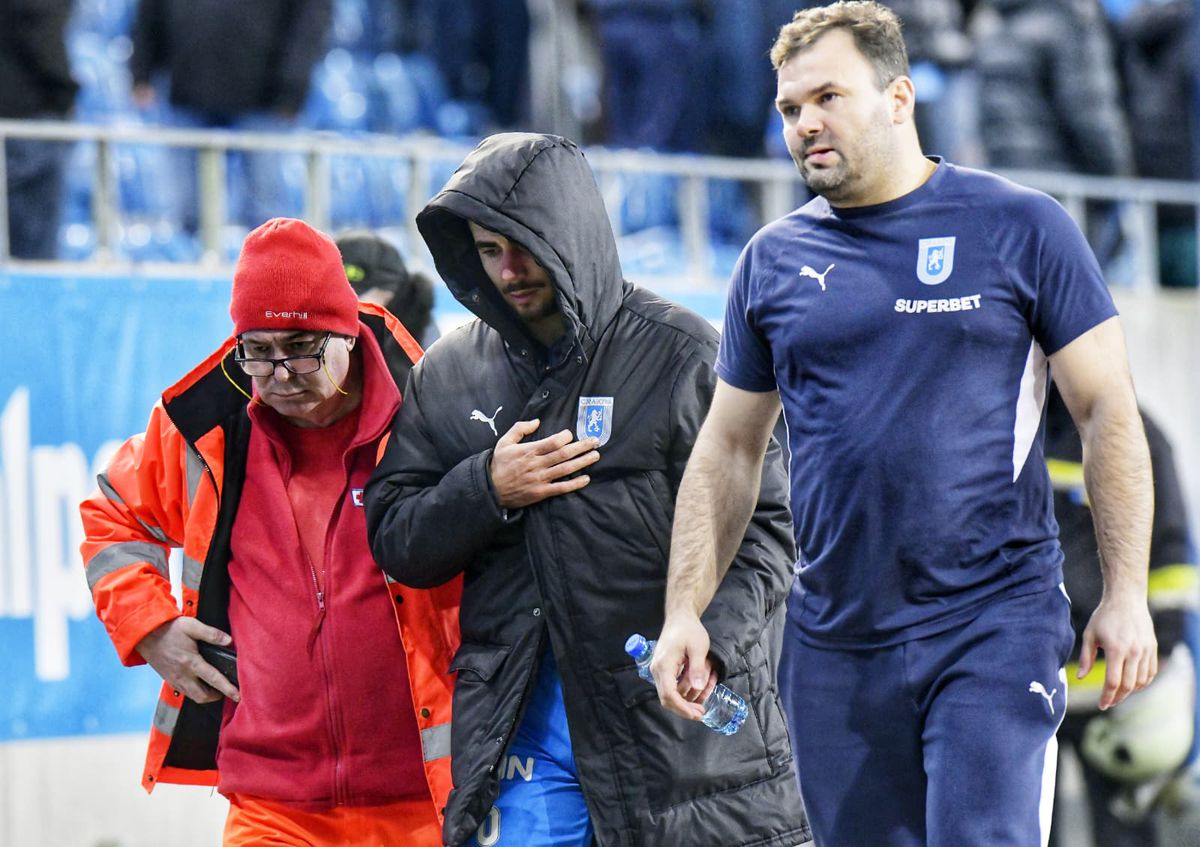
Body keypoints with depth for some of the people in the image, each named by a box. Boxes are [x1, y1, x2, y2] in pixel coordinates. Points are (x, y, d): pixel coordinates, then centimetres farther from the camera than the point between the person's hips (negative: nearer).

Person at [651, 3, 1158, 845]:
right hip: (833, 641, 4)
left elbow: (1108, 411, 0)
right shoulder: (774, 261, 10)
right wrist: (685, 612, 6)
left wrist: (1126, 595, -7)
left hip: (993, 625, -4)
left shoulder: (1019, 229, 0)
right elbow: (728, 449, 15)